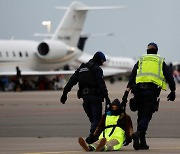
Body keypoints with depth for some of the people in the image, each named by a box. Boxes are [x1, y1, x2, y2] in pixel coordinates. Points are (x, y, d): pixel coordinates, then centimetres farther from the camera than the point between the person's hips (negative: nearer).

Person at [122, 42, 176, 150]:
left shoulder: (141, 60, 19)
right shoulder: (161, 61, 16)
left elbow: (132, 77, 8)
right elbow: (169, 77, 11)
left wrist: (127, 92, 1)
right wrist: (173, 91, 21)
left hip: (139, 90, 2)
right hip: (152, 91, -2)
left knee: (141, 116, 12)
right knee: (146, 116, -4)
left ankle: (142, 142, 10)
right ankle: (139, 133, -32)